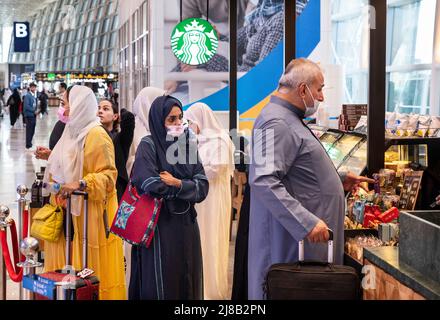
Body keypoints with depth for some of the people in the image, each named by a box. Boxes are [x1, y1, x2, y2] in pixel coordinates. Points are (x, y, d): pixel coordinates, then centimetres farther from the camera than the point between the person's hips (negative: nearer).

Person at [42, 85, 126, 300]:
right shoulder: (73, 131, 14)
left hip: (90, 211, -8)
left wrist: (80, 184, -28)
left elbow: (108, 174, -18)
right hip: (71, 206, 8)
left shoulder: (97, 136, -13)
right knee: (70, 258, 9)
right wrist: (51, 157, 17)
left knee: (89, 261, -3)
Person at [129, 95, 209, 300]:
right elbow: (152, 186, -20)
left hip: (186, 224, 5)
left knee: (187, 281, 9)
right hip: (160, 225, -5)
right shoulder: (148, 145, -6)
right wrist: (188, 185, -6)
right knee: (161, 284, 0)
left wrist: (177, 183, -12)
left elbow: (203, 187, 2)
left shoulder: (189, 145, 9)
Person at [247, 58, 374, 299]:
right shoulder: (276, 123, -18)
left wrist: (338, 179, 22)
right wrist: (307, 222, -30)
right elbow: (265, 182, -29)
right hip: (292, 235, -11)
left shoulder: (290, 119, 17)